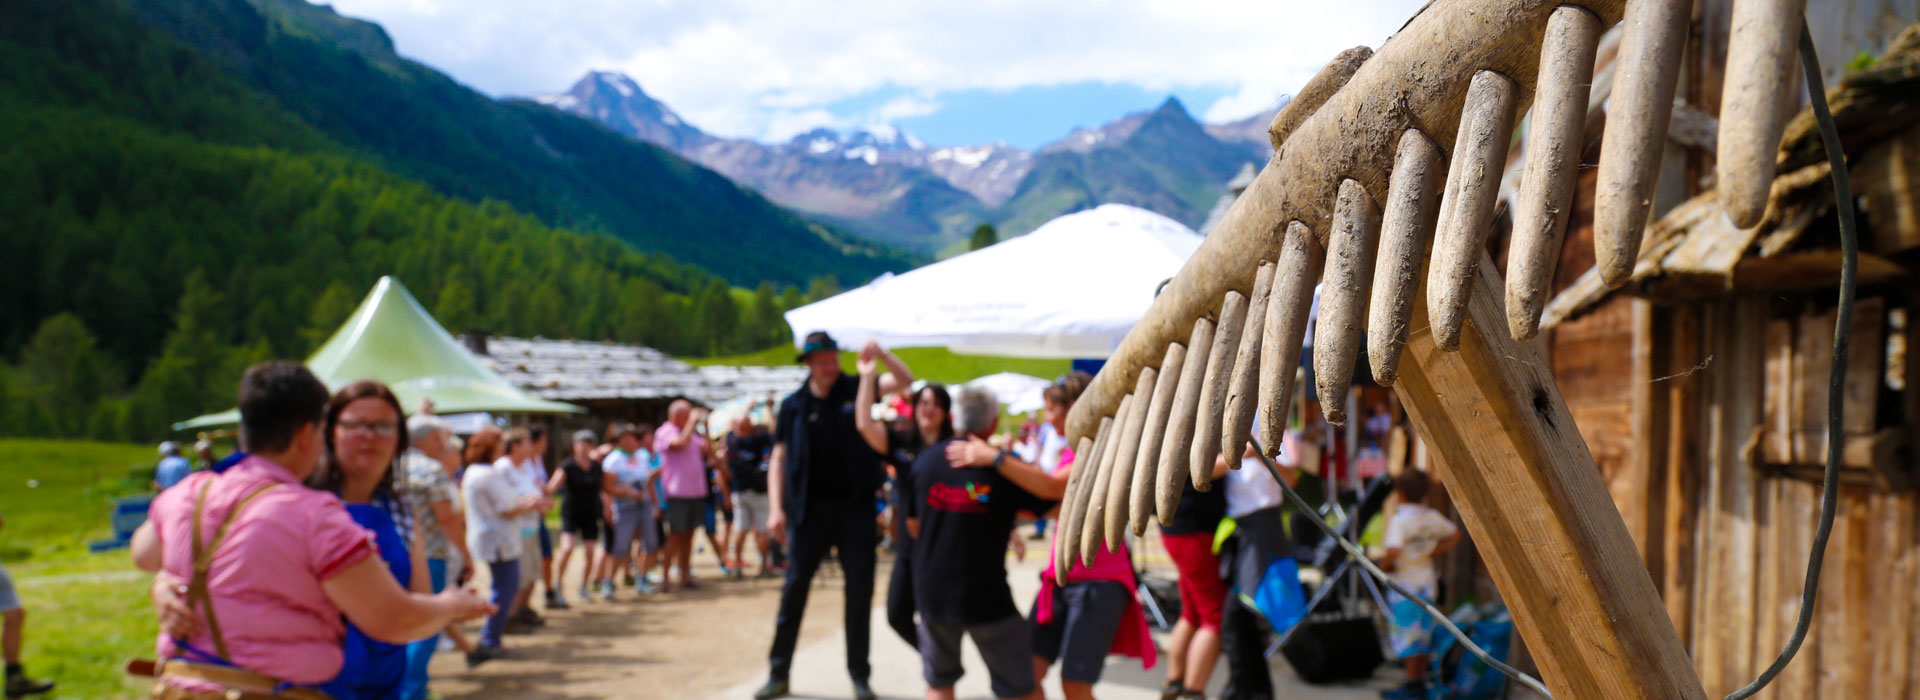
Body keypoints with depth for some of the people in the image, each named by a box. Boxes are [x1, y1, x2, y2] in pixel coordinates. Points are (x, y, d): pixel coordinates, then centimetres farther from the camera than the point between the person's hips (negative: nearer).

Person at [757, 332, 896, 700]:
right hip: (811, 507, 0)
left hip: (856, 505, 0)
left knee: (860, 589, 4)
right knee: (794, 587, 2)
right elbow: (779, 458, 3)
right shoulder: (794, 405, 2)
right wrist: (776, 508, -6)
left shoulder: (855, 389, 1)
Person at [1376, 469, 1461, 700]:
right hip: (1428, 583, 7)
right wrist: (1433, 552, 12)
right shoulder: (1432, 517, 4)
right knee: (1423, 633, 15)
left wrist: (1384, 565, -13)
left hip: (1405, 585, -7)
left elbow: (1394, 551, -32)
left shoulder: (1399, 520, -18)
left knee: (1407, 635, 0)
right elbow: (1455, 535, 18)